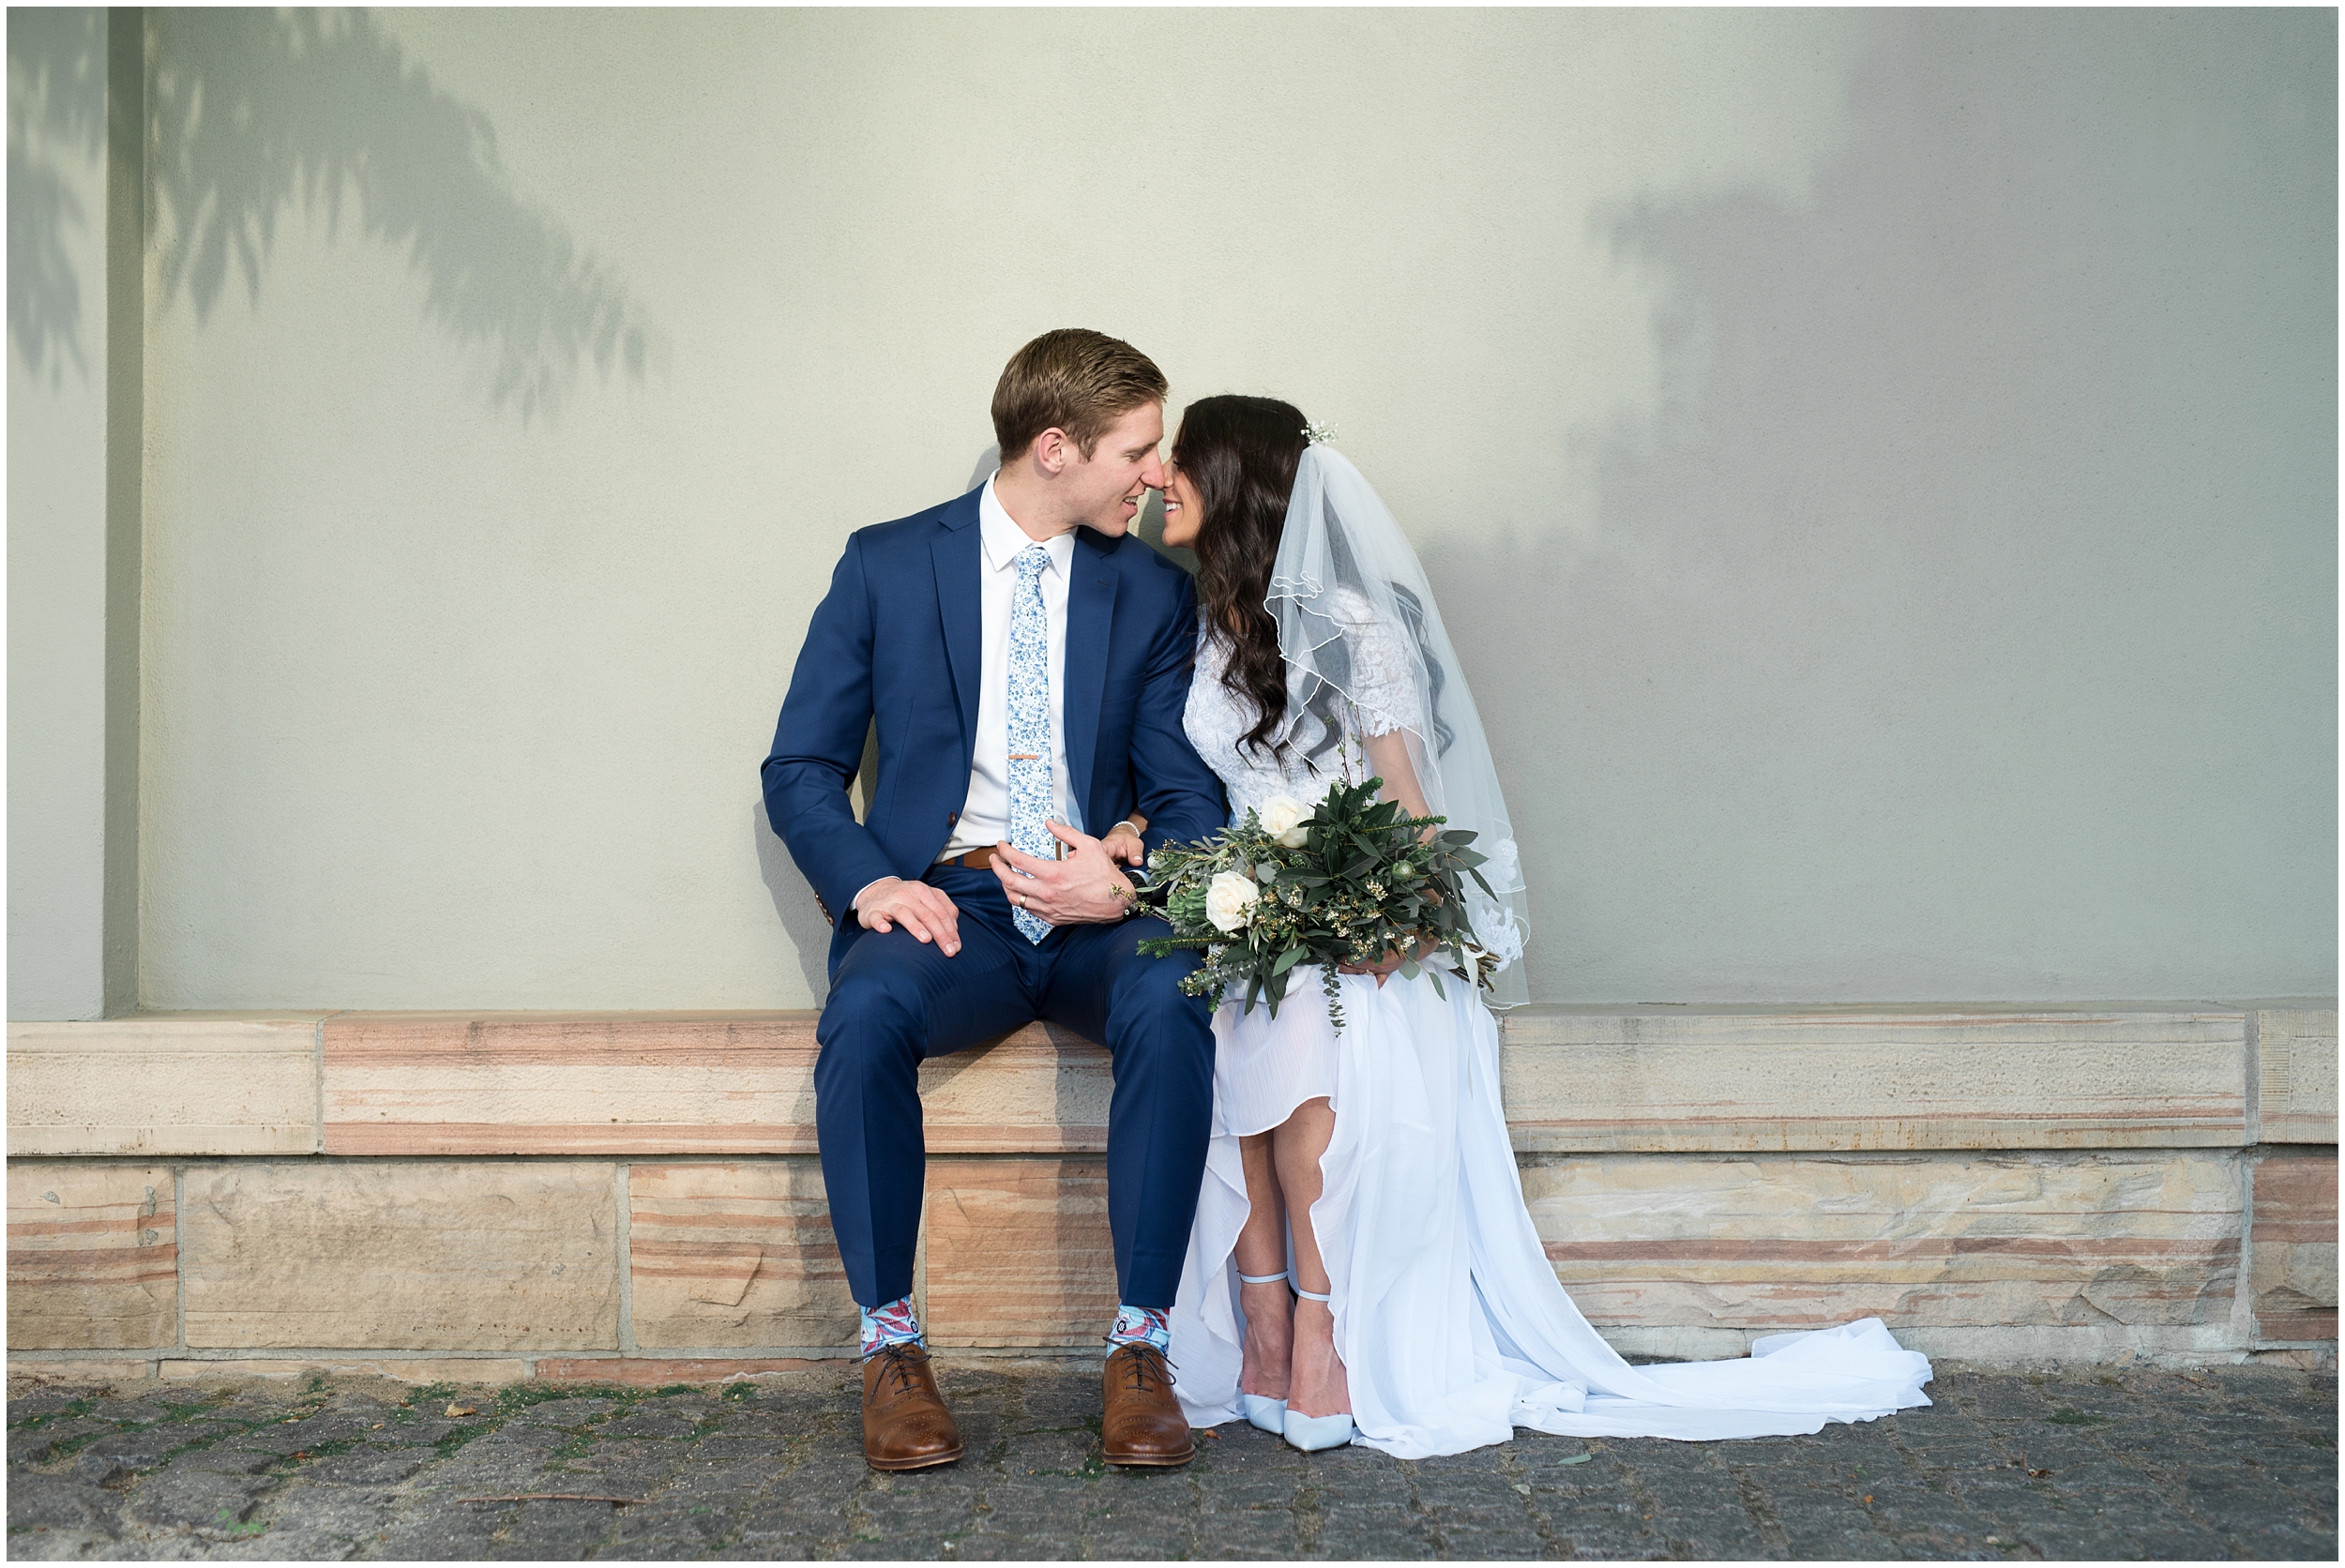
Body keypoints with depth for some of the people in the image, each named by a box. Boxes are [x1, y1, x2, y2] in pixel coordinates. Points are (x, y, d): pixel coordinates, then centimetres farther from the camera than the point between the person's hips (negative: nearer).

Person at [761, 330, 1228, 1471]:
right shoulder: (885, 565, 4)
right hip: (942, 906, -1)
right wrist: (869, 881, -15)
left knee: (1172, 1004, -33)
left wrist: (1129, 874, -17)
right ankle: (890, 1342, -16)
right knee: (865, 1012, -34)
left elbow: (1188, 792, 7)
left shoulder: (1153, 590, 9)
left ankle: (1139, 1343, -19)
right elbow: (800, 769, 6)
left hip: (1096, 915, 1)